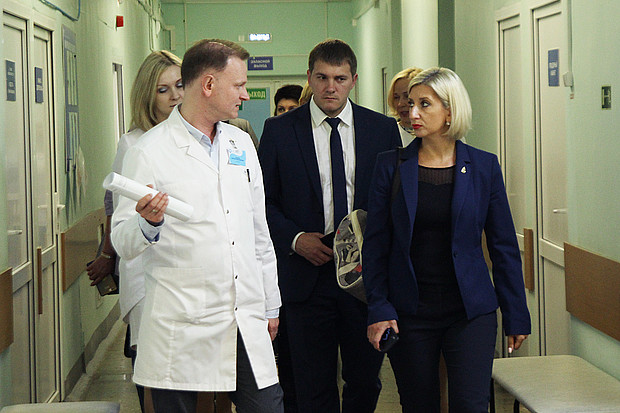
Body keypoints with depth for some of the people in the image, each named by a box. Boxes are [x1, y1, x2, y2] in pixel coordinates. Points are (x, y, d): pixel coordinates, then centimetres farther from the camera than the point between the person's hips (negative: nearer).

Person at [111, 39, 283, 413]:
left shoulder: (241, 143, 15)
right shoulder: (150, 152, -6)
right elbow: (123, 244, -8)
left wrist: (270, 304, 20)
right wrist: (148, 222, -29)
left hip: (248, 326, 5)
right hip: (181, 333, -5)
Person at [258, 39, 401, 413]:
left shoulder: (383, 129, 5)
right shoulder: (279, 130, 2)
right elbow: (263, 200, 4)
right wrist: (295, 239, -10)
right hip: (308, 275, -1)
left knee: (366, 381, 9)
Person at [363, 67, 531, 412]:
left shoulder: (484, 166, 1)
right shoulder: (391, 166, 1)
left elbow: (504, 245, 5)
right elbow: (375, 245, 2)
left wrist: (516, 315, 5)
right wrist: (378, 309, -6)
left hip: (470, 311, 0)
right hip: (409, 313, 1)